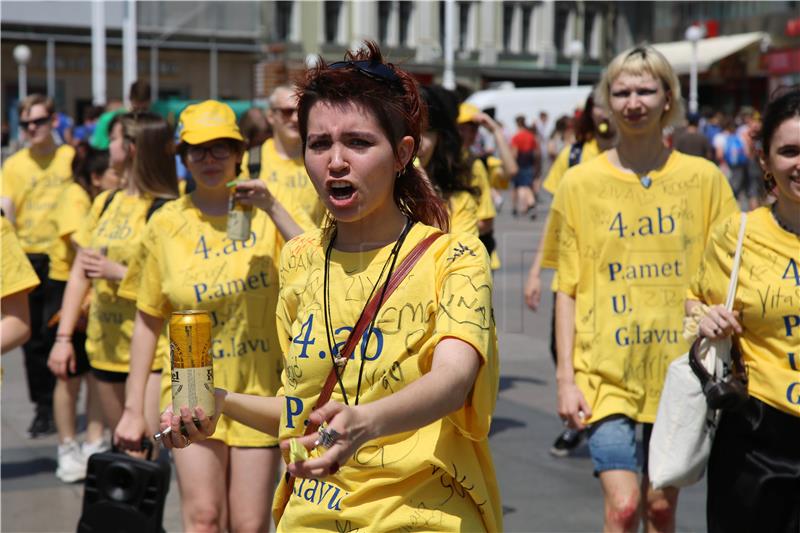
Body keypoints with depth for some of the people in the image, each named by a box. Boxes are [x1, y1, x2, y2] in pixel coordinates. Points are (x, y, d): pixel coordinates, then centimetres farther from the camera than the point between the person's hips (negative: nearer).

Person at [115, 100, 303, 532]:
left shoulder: (265, 214, 2)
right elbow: (148, 321, 5)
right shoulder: (167, 224, 1)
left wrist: (272, 209, -19)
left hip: (260, 387, 0)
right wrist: (134, 407, 4)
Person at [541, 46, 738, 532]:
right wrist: (566, 377, -1)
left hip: (679, 368, 1)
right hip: (606, 370, -1)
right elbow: (568, 289, 3)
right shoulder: (580, 183, 1)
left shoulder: (704, 178, 3)